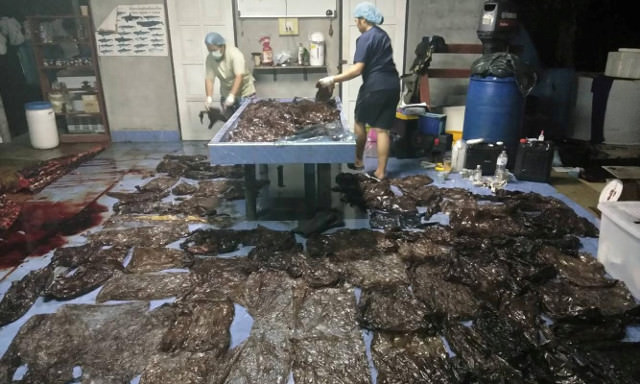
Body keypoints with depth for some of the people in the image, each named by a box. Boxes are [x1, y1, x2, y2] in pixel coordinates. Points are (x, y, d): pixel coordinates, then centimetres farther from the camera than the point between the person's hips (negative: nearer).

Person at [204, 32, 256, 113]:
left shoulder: (235, 53, -22)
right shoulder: (210, 58, -7)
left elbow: (239, 77, -29)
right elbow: (209, 79, -10)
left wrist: (231, 96, -38)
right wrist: (209, 98, -24)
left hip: (245, 93, -4)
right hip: (226, 94, 4)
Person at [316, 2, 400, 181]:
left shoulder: (365, 38, -10)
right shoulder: (383, 35, 16)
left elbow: (357, 69, -19)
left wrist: (333, 79, -17)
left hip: (375, 87, -7)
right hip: (392, 85, 7)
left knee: (360, 122, 14)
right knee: (382, 129, 5)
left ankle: (358, 161, 26)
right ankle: (381, 172, 5)